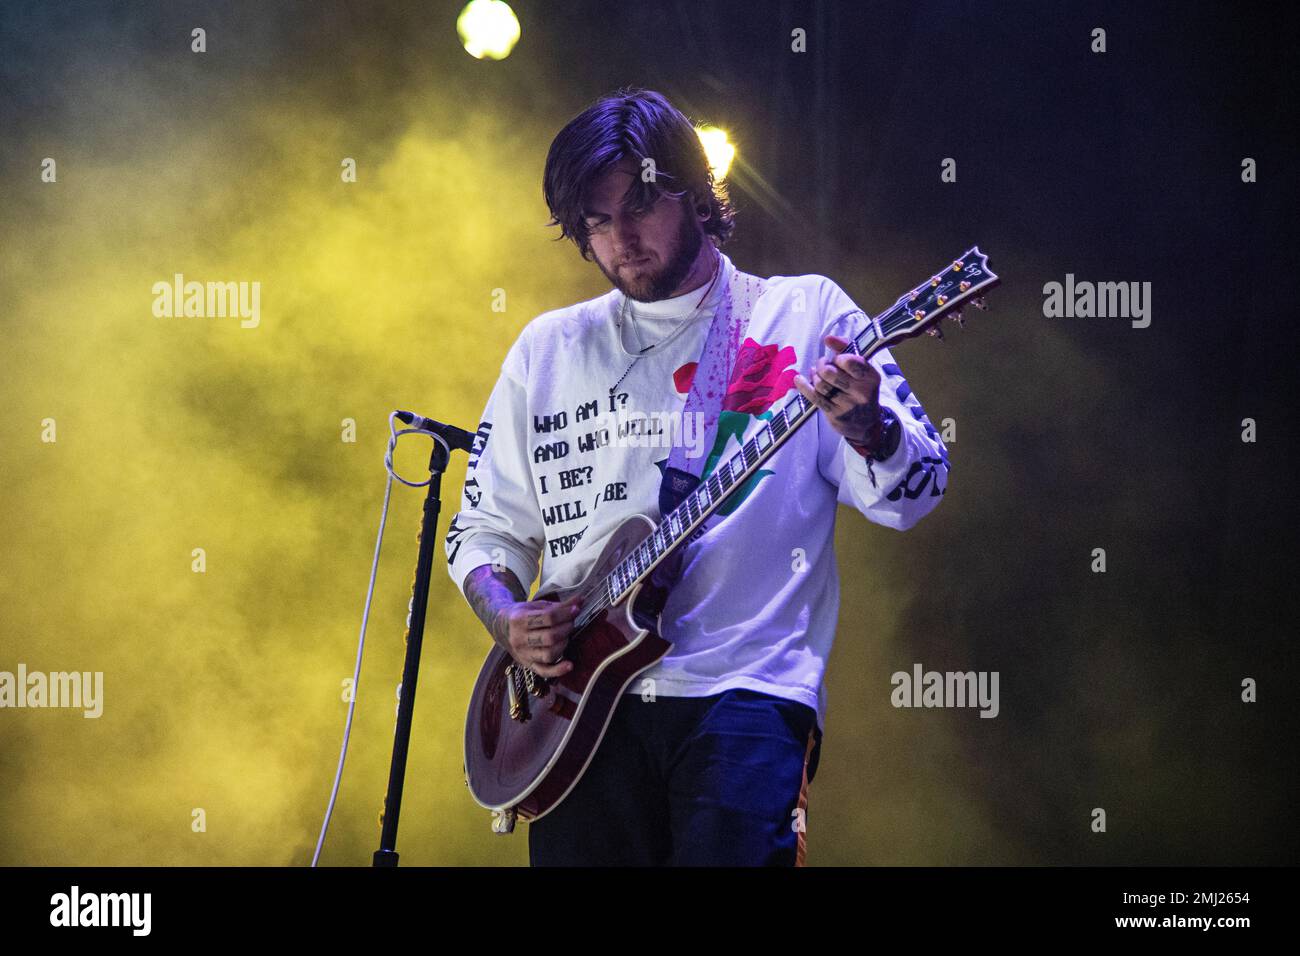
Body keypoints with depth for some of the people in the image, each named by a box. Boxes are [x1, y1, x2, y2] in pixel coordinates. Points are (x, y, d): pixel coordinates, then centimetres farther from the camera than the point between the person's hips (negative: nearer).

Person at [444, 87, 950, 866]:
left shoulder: (804, 315, 7)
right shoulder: (549, 350, 17)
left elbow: (913, 494, 0)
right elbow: (484, 526, 21)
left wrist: (864, 429, -22)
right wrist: (508, 618, 0)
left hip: (746, 695, -3)